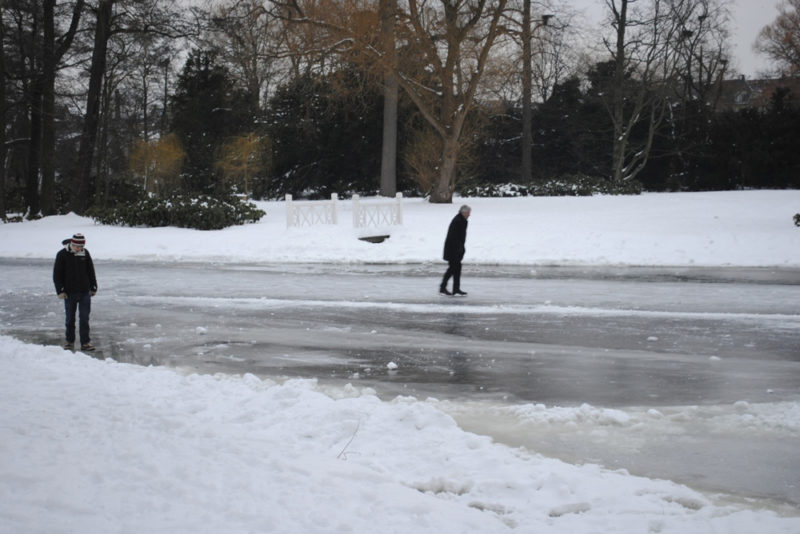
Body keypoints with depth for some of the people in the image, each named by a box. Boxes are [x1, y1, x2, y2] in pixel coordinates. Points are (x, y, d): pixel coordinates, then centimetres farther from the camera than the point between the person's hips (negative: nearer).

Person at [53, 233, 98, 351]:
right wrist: (60, 290, -9)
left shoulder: (85, 253, 3)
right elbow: (57, 274, -4)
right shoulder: (62, 254, -6)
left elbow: (91, 271, 12)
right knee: (70, 318, 9)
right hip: (69, 293, -2)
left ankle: (85, 343, 3)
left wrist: (93, 287, 11)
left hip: (85, 292, 2)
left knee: (84, 318, 0)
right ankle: (70, 341, 22)